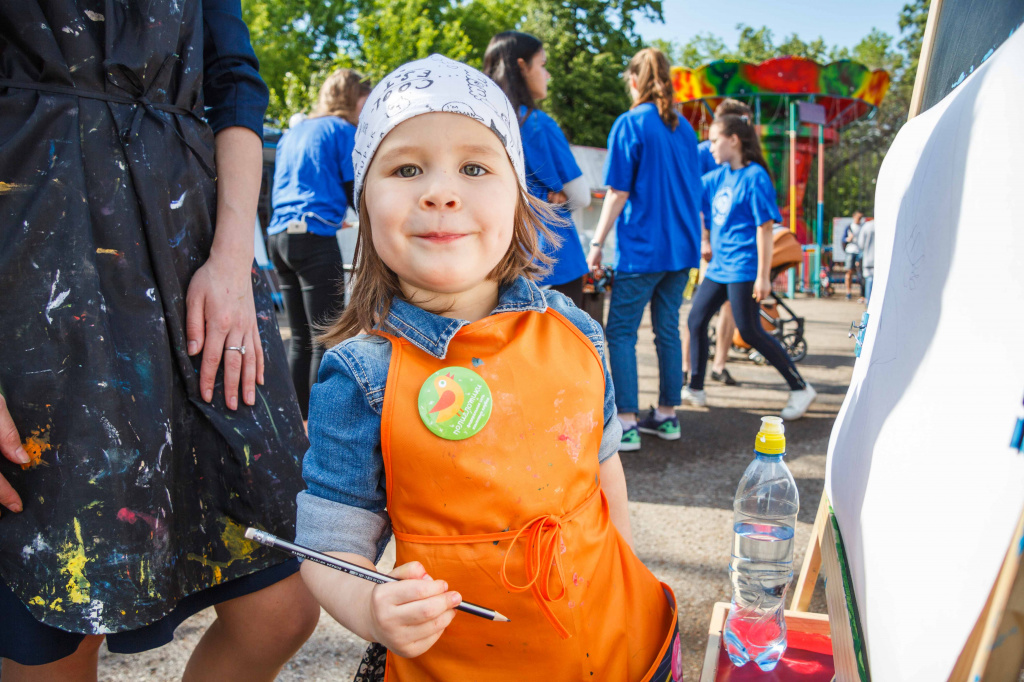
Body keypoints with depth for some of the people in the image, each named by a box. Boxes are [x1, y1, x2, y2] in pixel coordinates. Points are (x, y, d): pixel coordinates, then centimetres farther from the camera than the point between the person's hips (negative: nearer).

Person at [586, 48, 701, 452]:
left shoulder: (630, 124, -8)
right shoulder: (684, 129, 12)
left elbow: (618, 193, -11)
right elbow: (693, 191, 17)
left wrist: (597, 244, -6)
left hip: (642, 247, -7)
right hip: (681, 248, 7)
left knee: (621, 332, -1)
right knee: (667, 329, 13)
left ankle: (626, 424, -5)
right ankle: (667, 416, 20)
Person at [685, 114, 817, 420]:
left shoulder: (755, 177, -12)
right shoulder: (719, 176, 10)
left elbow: (765, 228, -15)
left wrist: (763, 276, -18)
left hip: (742, 268, -8)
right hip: (718, 266, 8)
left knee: (750, 332, -7)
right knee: (696, 321, 7)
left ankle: (801, 389, 4)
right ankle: (695, 388, 20)